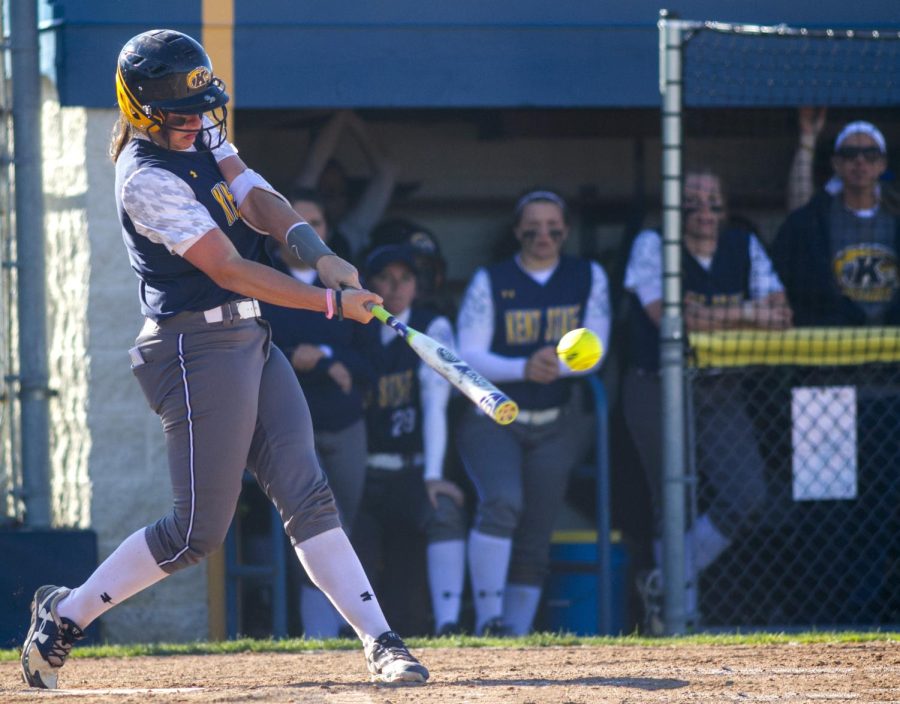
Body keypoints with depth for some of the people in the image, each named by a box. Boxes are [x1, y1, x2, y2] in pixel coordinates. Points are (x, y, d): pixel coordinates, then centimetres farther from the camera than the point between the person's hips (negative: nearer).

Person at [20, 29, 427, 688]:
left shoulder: (199, 134, 9)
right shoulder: (148, 180, -18)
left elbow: (253, 195, -1)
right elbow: (230, 270, -19)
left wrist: (312, 247, -21)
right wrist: (332, 301, -18)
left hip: (248, 338, 9)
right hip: (197, 348, -9)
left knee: (307, 496, 2)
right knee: (198, 529, -5)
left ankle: (380, 642, -2)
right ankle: (65, 615, 9)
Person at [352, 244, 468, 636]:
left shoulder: (432, 329, 1)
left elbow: (435, 403, -8)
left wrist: (433, 476, -17)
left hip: (413, 472, -2)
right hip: (364, 472, 2)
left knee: (444, 513, -31)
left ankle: (447, 628, -38)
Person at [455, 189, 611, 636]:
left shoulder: (588, 278, 6)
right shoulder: (490, 282, 1)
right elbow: (468, 357, -6)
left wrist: (556, 363, -23)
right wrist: (524, 368, -24)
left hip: (556, 426, 2)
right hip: (492, 419, -2)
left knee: (534, 539, 0)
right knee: (502, 501, -26)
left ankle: (516, 631, 6)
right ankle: (487, 621, -28)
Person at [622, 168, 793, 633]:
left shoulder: (745, 247, 7)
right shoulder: (652, 246, -6)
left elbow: (779, 315, -3)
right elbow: (669, 317, -20)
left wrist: (711, 316, -18)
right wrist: (745, 315, -15)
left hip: (719, 391, 4)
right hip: (657, 389, -4)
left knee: (747, 497, -7)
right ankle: (681, 612, 9)